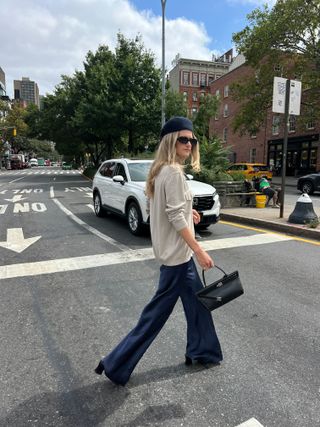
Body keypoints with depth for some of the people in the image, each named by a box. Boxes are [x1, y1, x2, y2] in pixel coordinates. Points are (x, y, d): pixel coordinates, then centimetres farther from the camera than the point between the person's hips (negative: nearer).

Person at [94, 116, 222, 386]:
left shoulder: (162, 170, 10)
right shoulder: (173, 172, -20)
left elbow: (166, 208, 17)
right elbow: (176, 217, -24)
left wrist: (187, 211, 12)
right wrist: (199, 250, -20)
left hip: (175, 250, 10)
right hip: (177, 252, -10)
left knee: (196, 300, 20)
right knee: (160, 309, 2)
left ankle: (201, 352, 39)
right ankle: (116, 364, 16)